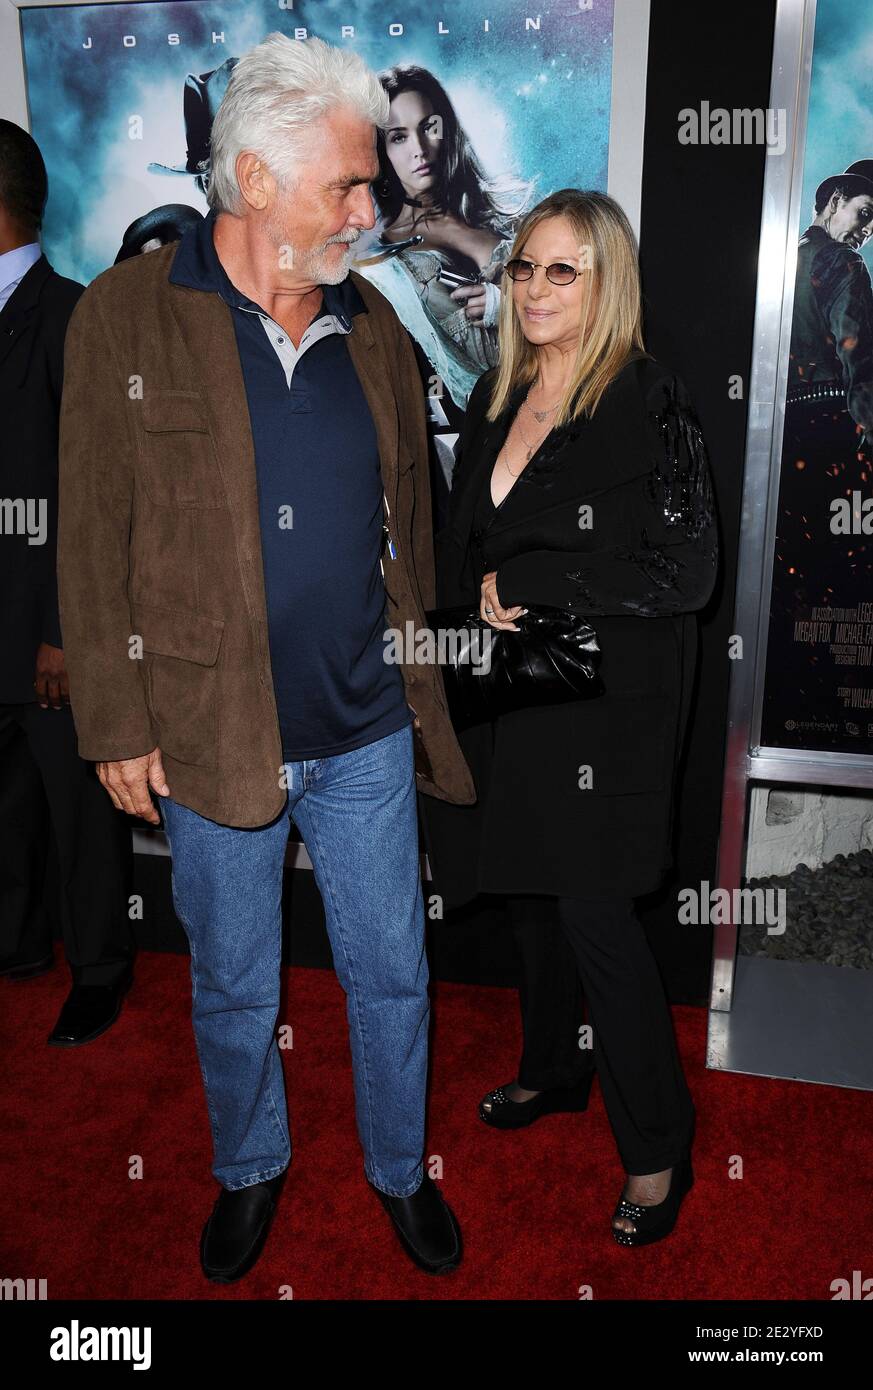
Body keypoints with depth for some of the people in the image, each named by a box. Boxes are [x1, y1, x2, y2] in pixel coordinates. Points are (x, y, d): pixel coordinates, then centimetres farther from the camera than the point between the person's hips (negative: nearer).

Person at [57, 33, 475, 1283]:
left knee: (392, 976, 16)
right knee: (234, 988, 18)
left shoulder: (373, 327, 4)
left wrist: (422, 693, 7)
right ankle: (249, 1169, 45)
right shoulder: (126, 317, -7)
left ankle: (401, 1168, 43)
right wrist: (118, 726, -7)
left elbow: (409, 526, 8)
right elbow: (95, 543, -6)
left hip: (368, 732, 3)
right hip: (209, 736, -2)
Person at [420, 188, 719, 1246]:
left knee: (595, 915, -2)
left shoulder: (651, 404, -13)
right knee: (533, 893, 17)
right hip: (506, 694, 7)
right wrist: (472, 606, 1)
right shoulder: (494, 399, 9)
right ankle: (556, 1072, 40)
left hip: (603, 700, -6)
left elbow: (684, 573, -18)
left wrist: (521, 584, -16)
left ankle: (657, 1149, 18)